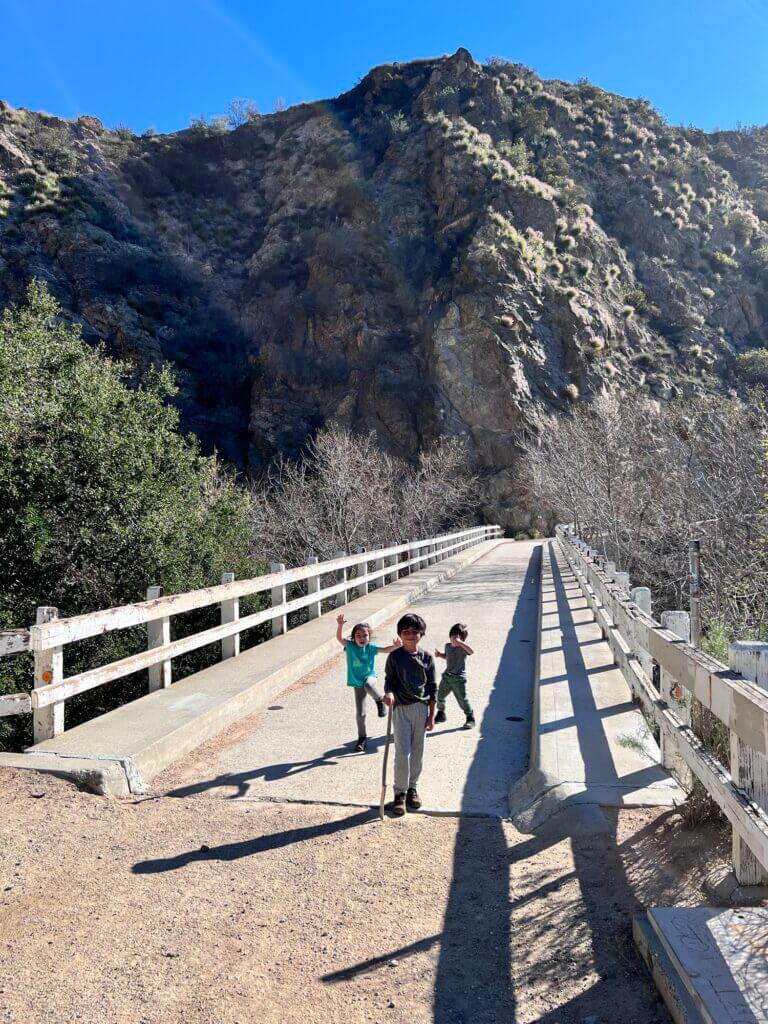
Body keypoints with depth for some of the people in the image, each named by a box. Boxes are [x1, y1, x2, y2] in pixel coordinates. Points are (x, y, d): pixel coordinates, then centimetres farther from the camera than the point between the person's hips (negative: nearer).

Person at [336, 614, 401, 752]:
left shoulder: (371, 647, -11)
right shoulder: (350, 646, -12)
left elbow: (385, 650, -20)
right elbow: (339, 638, -27)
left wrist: (395, 646, -41)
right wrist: (340, 625, -46)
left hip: (369, 676, -1)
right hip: (357, 682, 1)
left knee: (368, 686, -40)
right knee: (360, 712, 4)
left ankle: (379, 700, -8)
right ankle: (362, 738, 23)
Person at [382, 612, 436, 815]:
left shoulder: (427, 657, 1)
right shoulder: (394, 657, -4)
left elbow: (432, 688, 5)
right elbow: (389, 680, -1)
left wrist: (431, 715, 3)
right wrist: (389, 693, -25)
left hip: (421, 708, 2)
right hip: (401, 708, -2)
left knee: (417, 752, 11)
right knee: (402, 753, -5)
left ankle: (412, 787, 28)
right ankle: (400, 793, 9)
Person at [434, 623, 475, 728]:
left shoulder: (462, 648, -17)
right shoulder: (448, 646, 4)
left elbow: (471, 651, -40)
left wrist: (459, 642, -46)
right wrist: (440, 654, 4)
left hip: (459, 679, -6)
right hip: (447, 676, 6)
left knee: (462, 700, -2)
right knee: (439, 696, 13)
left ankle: (470, 718, 19)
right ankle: (441, 714, 37)